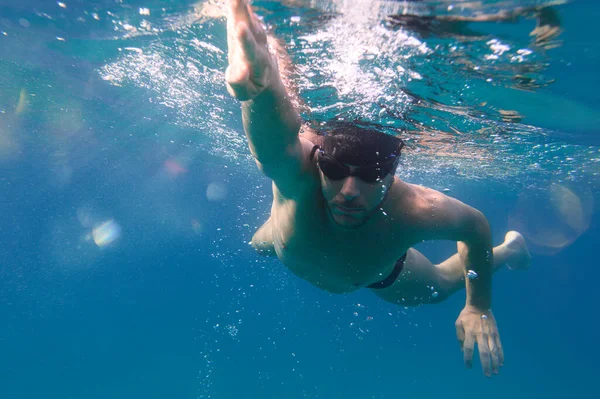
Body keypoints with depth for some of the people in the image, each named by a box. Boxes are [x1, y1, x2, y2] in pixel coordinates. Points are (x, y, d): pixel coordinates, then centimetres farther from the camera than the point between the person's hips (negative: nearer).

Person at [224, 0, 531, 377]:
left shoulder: (415, 211, -44)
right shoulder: (298, 174, -49)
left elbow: (476, 224, -21)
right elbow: (274, 141, -74)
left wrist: (480, 306, -16)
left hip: (380, 273, 0)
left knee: (439, 285, 27)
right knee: (257, 245, 34)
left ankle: (509, 249, 55)